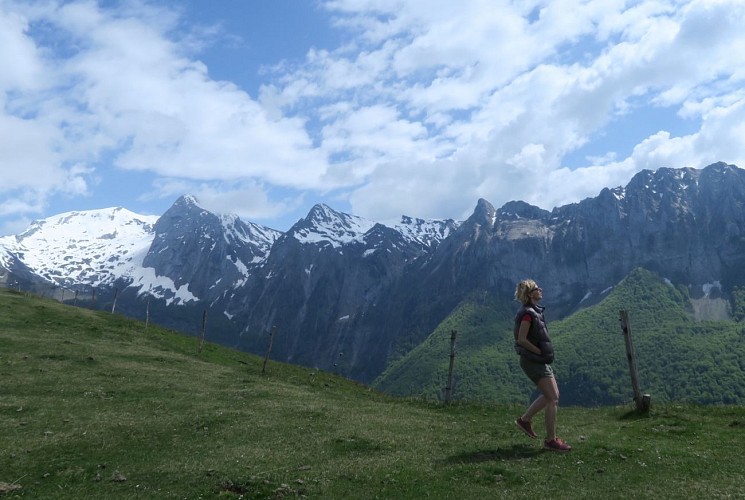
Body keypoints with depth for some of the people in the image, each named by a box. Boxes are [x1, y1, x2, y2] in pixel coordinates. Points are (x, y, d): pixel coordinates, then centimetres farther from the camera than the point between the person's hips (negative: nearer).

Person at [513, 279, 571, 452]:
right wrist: (540, 352, -15)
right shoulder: (528, 313, -18)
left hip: (540, 361, 10)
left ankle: (525, 419, 24)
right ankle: (551, 440, 2)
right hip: (534, 361, -10)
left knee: (552, 395, 16)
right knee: (553, 399, -7)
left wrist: (543, 352, 12)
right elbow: (521, 339, -23)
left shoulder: (534, 311, 12)